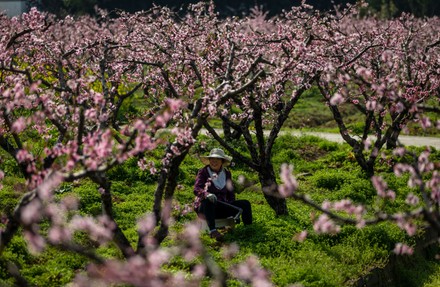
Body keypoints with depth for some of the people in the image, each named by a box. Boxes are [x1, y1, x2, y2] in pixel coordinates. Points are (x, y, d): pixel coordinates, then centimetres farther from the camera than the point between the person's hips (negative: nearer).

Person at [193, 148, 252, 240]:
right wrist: (207, 194, -40)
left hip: (221, 208, 5)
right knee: (208, 202, -40)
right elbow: (196, 189, -17)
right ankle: (212, 230, -54)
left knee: (245, 204, -11)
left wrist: (232, 208, -2)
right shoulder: (203, 172, -2)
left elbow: (230, 192, 16)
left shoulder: (226, 173, 12)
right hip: (204, 207, -5)